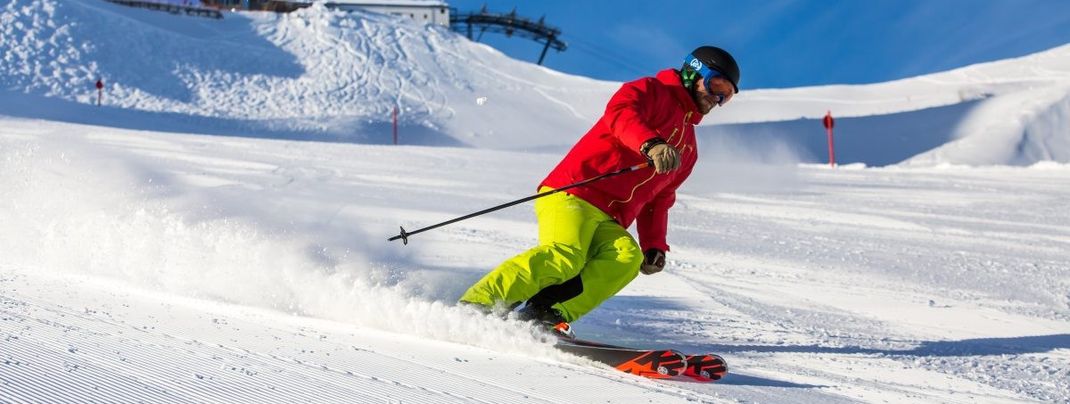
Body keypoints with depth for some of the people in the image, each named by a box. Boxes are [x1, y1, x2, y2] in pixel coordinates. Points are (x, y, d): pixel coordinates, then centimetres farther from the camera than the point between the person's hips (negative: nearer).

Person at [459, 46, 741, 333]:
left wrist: (654, 245, 15)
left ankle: (547, 315, -33)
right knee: (564, 256, -31)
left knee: (627, 257, -25)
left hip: (608, 222, 7)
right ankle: (475, 306, -25)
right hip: (572, 193, -7)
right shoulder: (652, 91, 7)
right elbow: (620, 111, -16)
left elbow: (658, 199, 31)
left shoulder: (688, 149, 31)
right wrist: (651, 145, -34)